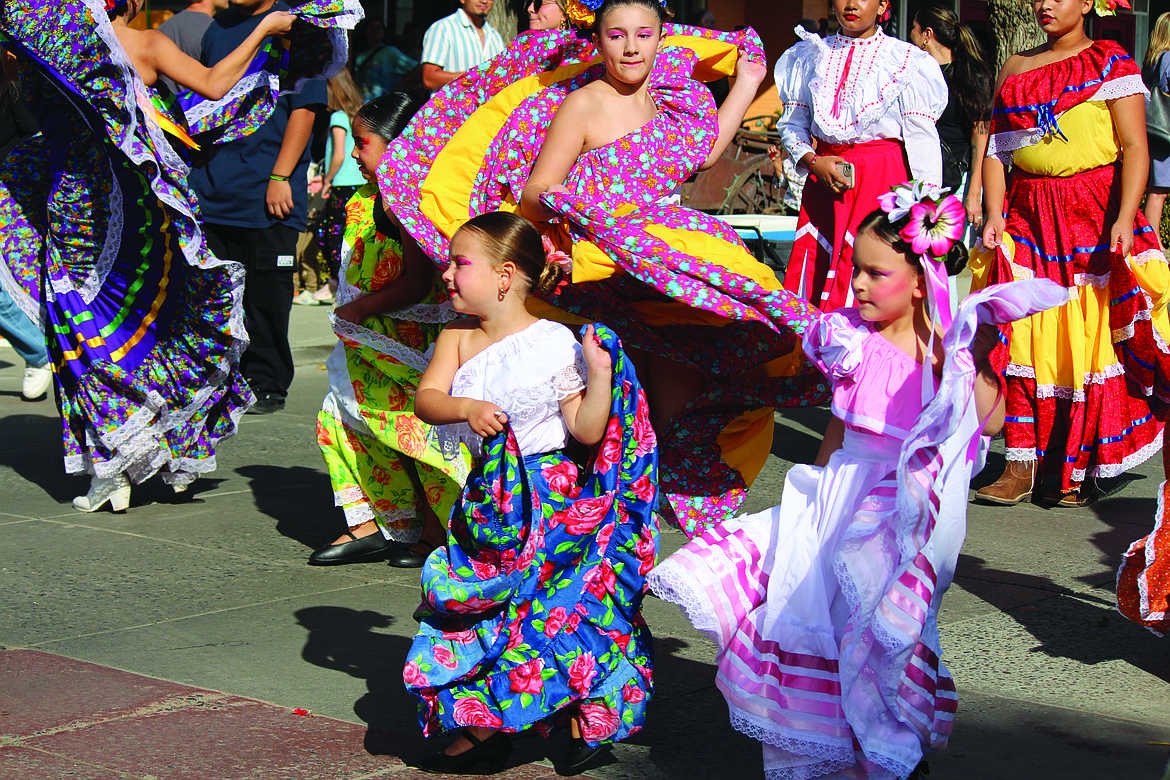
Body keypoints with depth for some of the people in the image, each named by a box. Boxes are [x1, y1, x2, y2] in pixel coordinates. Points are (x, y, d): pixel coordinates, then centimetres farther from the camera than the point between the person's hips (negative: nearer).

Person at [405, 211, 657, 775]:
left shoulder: (555, 343, -10)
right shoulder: (456, 340, 4)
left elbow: (587, 431, -9)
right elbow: (426, 399, -9)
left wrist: (600, 376, -22)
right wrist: (466, 408, -26)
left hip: (551, 492, -5)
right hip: (489, 496, 5)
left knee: (558, 608, -5)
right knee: (476, 609, 5)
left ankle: (589, 719, 14)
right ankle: (480, 729, 19)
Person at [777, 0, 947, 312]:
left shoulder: (905, 61, 1)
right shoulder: (811, 57, 12)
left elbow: (921, 139, -2)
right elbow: (792, 123, 14)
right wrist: (813, 162, -6)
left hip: (886, 180, -4)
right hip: (824, 179, 4)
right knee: (812, 273, -3)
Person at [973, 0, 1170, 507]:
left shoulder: (1112, 63, 1)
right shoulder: (1015, 68, 16)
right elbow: (997, 149, 14)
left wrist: (1125, 219, -18)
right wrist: (994, 215, 0)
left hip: (1093, 215, -4)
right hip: (1027, 215, 4)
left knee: (1088, 340, -3)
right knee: (1022, 339, -3)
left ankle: (1080, 470, 5)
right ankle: (1022, 467, -2)